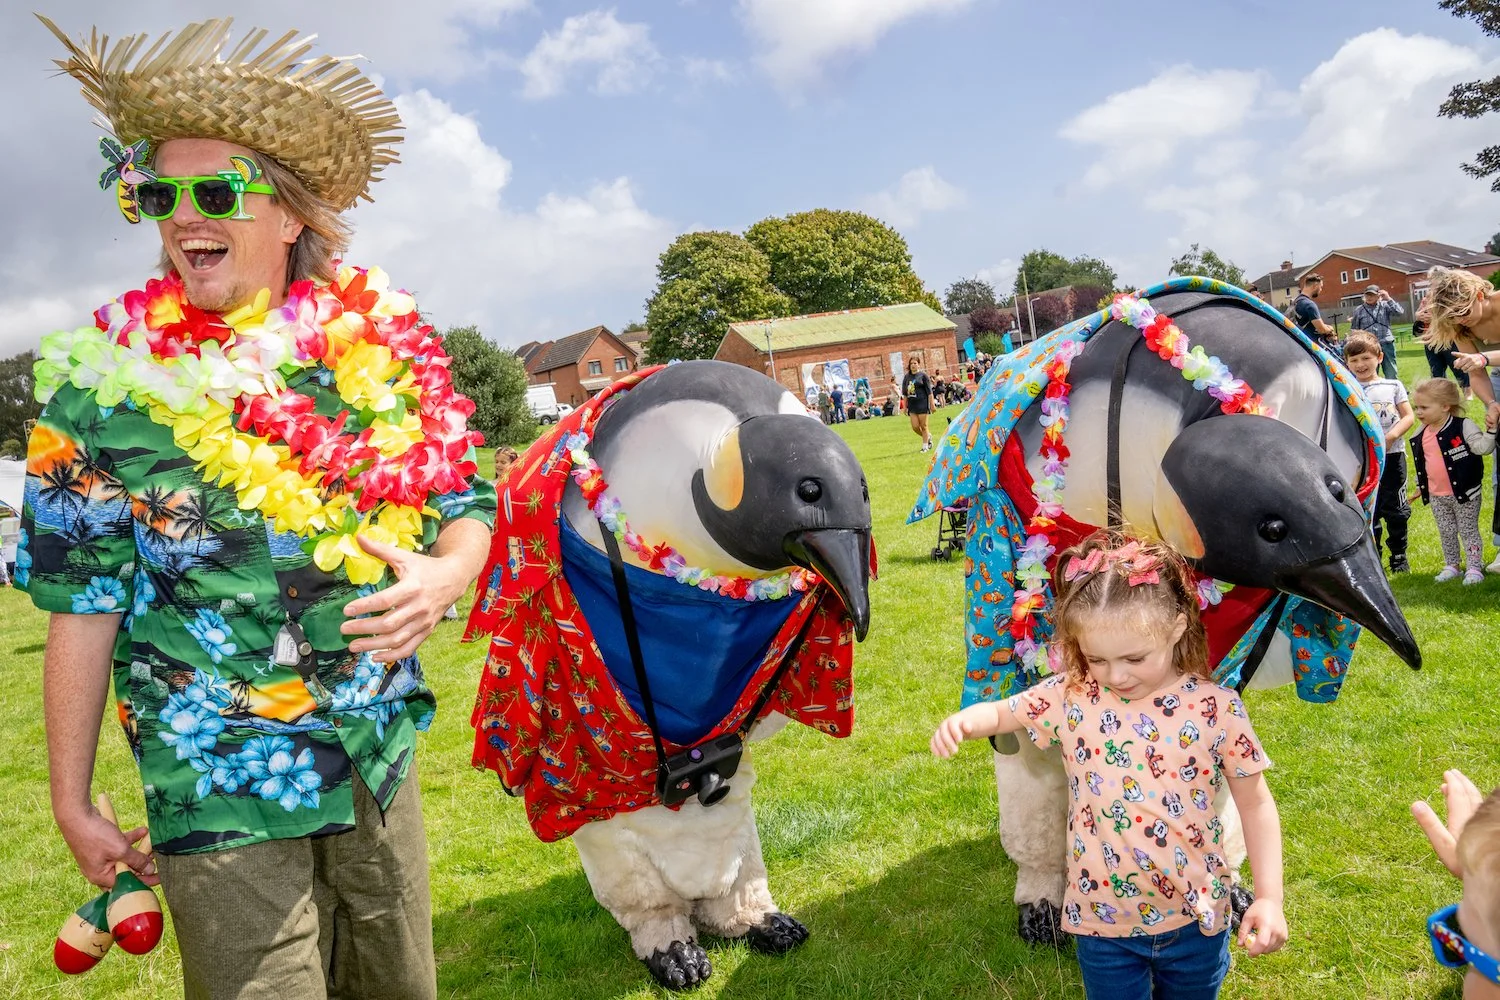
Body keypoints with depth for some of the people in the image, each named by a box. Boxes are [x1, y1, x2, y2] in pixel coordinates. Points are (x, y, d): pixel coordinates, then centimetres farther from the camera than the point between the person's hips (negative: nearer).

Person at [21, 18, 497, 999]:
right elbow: (82, 603, -4)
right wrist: (72, 803, -1)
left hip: (380, 753, 3)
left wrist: (445, 575, -17)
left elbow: (468, 504, 6)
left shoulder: (385, 348, -2)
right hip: (217, 788, -2)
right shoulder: (106, 377, -7)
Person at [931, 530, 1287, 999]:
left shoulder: (1216, 708, -13)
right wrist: (965, 720, -21)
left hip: (1195, 919, 0)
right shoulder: (1070, 697, -11)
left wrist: (1269, 897, -9)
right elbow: (1001, 713, 2)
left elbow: (1255, 804, -4)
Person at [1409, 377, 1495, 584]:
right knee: (1446, 533, 14)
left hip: (1464, 492, -5)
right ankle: (1451, 566, 27)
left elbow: (1482, 447, -21)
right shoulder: (1420, 436, 3)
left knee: (1468, 531, 6)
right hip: (1436, 496, 5)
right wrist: (1420, 486, 20)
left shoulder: (1463, 427, -12)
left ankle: (1474, 567, 15)